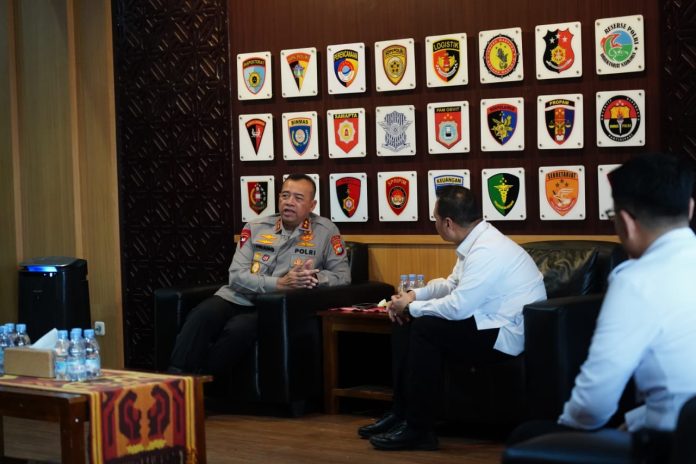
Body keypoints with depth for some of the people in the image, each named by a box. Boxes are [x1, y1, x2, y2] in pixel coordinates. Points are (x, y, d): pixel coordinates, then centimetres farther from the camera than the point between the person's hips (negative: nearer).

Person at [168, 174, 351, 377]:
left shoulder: (326, 231, 7)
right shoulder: (255, 228, 11)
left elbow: (343, 276, 7)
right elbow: (236, 275, 1)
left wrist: (315, 277, -15)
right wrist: (280, 283, -15)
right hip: (237, 298, 3)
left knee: (238, 329, -34)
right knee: (201, 316, -30)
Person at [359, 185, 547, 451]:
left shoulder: (487, 251, -24)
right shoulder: (475, 242, 6)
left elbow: (457, 307, -28)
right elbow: (452, 284, 21)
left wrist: (411, 307, -12)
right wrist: (414, 295, 4)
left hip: (508, 336, -10)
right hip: (489, 323, 10)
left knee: (426, 328, -24)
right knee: (403, 324, 6)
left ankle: (418, 429, -16)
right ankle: (401, 413, 8)